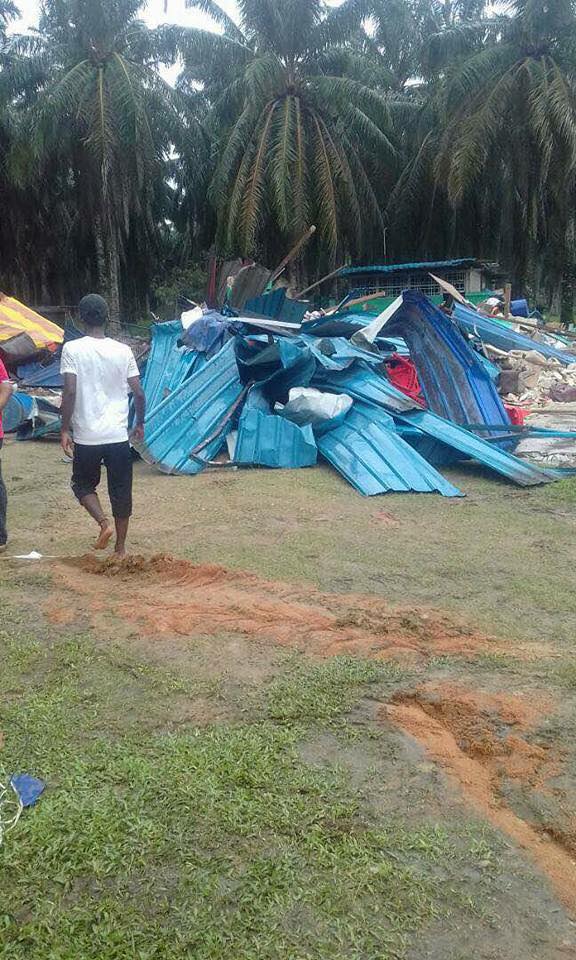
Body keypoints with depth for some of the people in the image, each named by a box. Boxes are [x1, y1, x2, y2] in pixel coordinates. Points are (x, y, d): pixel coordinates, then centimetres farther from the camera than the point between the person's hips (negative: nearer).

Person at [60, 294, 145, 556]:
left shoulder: (72, 349, -6)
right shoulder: (123, 350, 0)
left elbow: (69, 392, -12)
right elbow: (138, 393, 2)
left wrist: (65, 430, -4)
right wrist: (140, 424, 16)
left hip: (85, 436, -2)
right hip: (118, 436, 2)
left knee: (83, 485, 20)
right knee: (121, 492, 11)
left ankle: (104, 523, -2)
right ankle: (121, 548, 18)